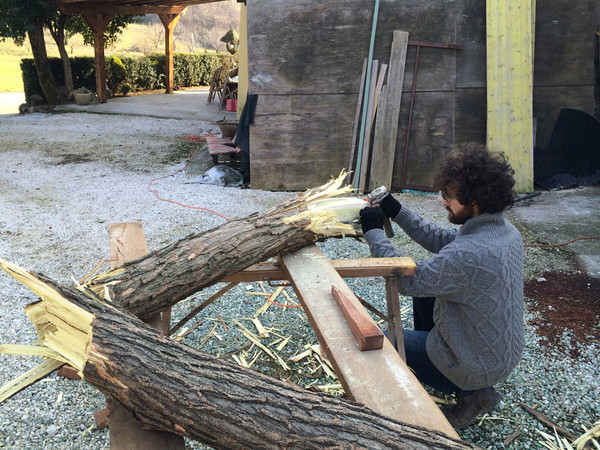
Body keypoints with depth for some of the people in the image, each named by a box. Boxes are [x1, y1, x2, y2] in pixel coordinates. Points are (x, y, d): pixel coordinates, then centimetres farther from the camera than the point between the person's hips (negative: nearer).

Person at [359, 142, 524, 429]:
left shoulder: (468, 254, -36)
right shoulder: (507, 230, -6)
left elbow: (406, 280, -24)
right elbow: (440, 239, 4)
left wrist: (373, 232, -15)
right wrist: (397, 211, -1)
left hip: (480, 366, -8)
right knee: (424, 291, 19)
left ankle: (470, 392, 8)